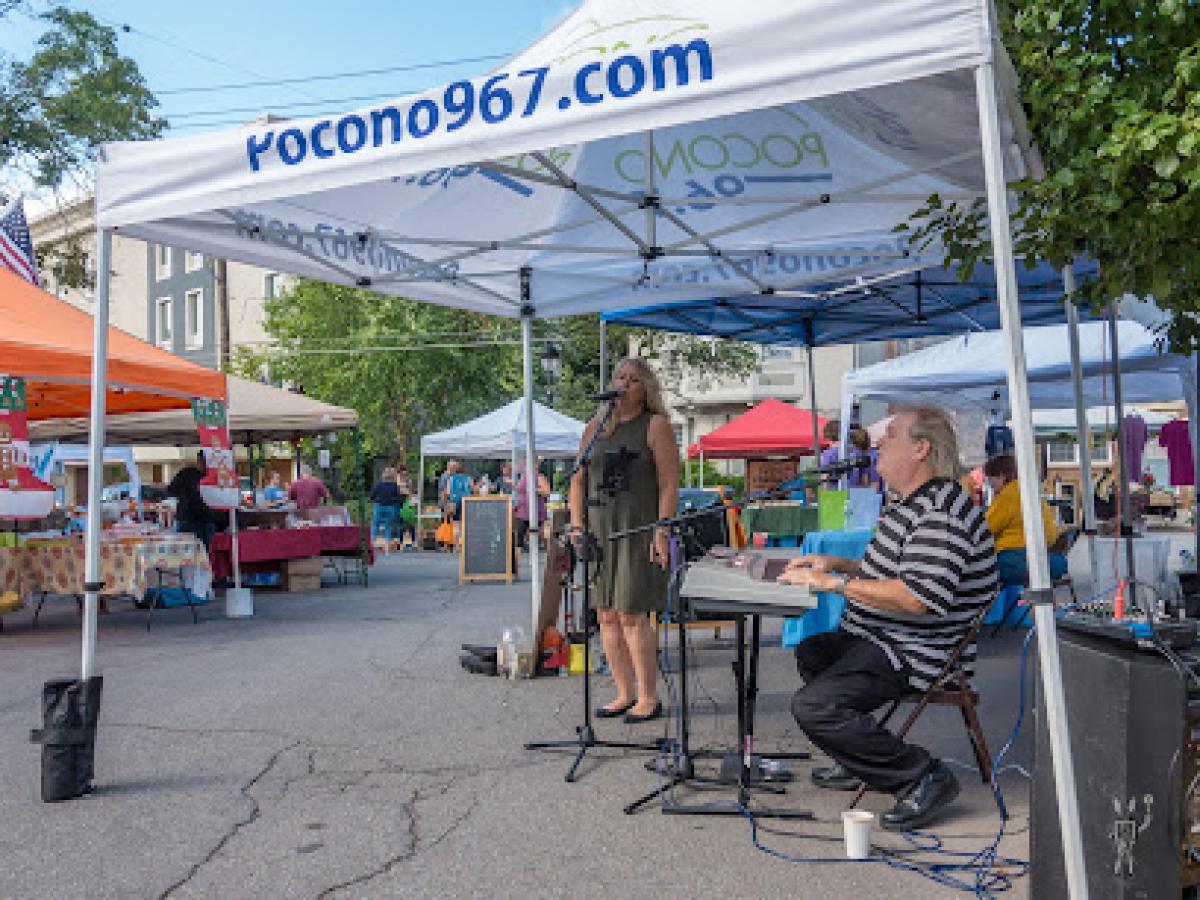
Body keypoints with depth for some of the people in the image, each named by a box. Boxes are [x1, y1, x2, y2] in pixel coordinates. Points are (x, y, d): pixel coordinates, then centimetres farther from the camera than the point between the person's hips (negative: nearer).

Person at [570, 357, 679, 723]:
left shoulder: (655, 426, 0)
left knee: (632, 615, -8)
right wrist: (577, 525, 6)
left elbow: (669, 483, -6)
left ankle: (649, 698, 5)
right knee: (606, 616, 7)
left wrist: (661, 531, -14)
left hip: (639, 530, -6)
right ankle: (625, 694, 18)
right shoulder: (595, 427, 15)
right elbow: (578, 480, 16)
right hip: (599, 530, 6)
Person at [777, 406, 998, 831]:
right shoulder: (910, 504, 14)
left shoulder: (942, 513, -22)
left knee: (813, 706, -24)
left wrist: (836, 582, -27)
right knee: (810, 653, 27)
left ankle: (924, 775, -11)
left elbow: (918, 597, -33)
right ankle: (857, 763, 25)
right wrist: (835, 563, 10)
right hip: (881, 639, 12)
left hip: (914, 655, -12)